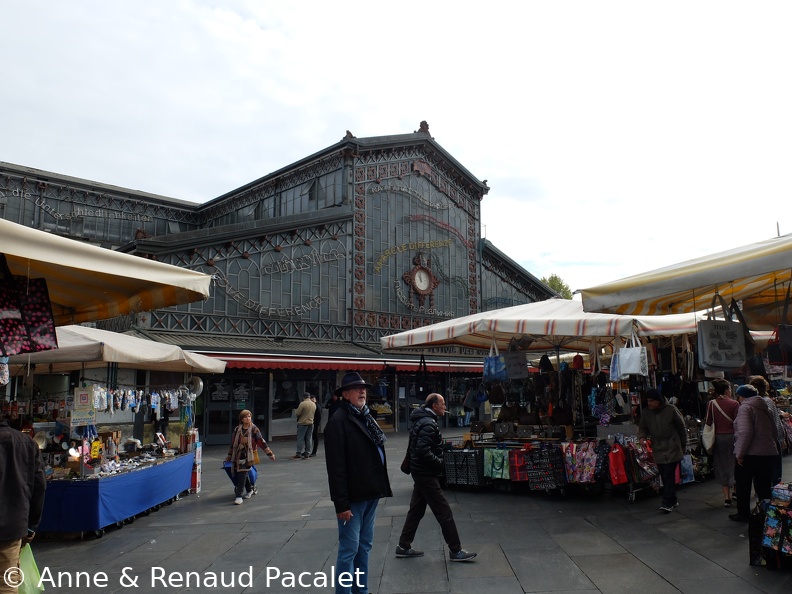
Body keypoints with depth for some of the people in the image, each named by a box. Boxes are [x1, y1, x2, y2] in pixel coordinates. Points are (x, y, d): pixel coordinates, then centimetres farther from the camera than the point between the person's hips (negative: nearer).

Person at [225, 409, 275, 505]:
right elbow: (233, 443, 17)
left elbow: (261, 442, -2)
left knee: (242, 474, -12)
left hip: (248, 455, -4)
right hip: (237, 455, 4)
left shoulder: (254, 429, -4)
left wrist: (270, 454, -3)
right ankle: (250, 489, 34)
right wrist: (229, 456, 23)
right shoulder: (237, 429, 7)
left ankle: (239, 496, -8)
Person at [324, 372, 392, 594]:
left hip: (370, 493, 9)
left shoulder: (365, 417, 14)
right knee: (349, 549, -2)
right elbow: (336, 466, -18)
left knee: (364, 546, 16)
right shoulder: (338, 421, -14)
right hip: (353, 496, -9)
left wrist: (379, 487, 15)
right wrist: (341, 503, -21)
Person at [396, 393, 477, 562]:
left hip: (420, 473, 10)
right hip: (426, 474, -10)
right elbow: (423, 451, -28)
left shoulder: (423, 421, 12)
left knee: (416, 510, 16)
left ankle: (404, 546, 22)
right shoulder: (428, 424, -20)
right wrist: (440, 463, -18)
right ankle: (455, 550, 4)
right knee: (444, 512, -3)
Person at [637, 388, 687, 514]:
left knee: (669, 476, -9)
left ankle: (667, 503, -7)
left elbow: (681, 427, 1)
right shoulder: (645, 412, 0)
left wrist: (683, 445, 7)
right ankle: (673, 501, 22)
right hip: (658, 450, 4)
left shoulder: (671, 410, -10)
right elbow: (642, 428, 10)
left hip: (672, 449, -4)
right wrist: (642, 437, -12)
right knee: (664, 477, 9)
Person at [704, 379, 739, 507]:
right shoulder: (734, 403, -9)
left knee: (722, 467, 10)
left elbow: (708, 422, -3)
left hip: (718, 438, 2)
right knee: (734, 465, 13)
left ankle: (727, 498, 10)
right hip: (732, 437, -2)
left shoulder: (711, 404, -4)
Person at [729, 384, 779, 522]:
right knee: (764, 486, 14)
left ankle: (743, 514, 17)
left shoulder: (745, 408, -11)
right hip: (768, 453, 7)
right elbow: (774, 433, 20)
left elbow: (745, 432, -22)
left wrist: (740, 453, -18)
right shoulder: (765, 408, 13)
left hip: (750, 455, -7)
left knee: (743, 486, 8)